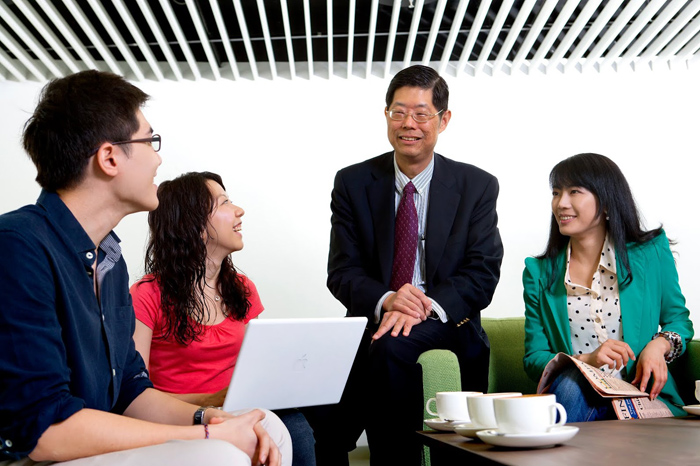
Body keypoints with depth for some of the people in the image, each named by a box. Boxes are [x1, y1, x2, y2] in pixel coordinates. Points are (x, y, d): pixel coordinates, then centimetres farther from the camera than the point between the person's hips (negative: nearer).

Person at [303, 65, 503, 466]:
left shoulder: (478, 186, 4)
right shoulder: (353, 183, 6)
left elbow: (483, 274, -3)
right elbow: (342, 271, 2)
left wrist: (426, 305, -22)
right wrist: (385, 300, -21)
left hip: (446, 324, 0)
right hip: (373, 323, 1)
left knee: (391, 346, -34)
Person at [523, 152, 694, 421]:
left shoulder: (652, 252, 5)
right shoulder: (539, 272, 6)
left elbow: (678, 318, 16)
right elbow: (534, 358, 4)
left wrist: (659, 346, -8)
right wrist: (586, 360, -17)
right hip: (577, 397, 2)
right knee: (571, 382, -34)